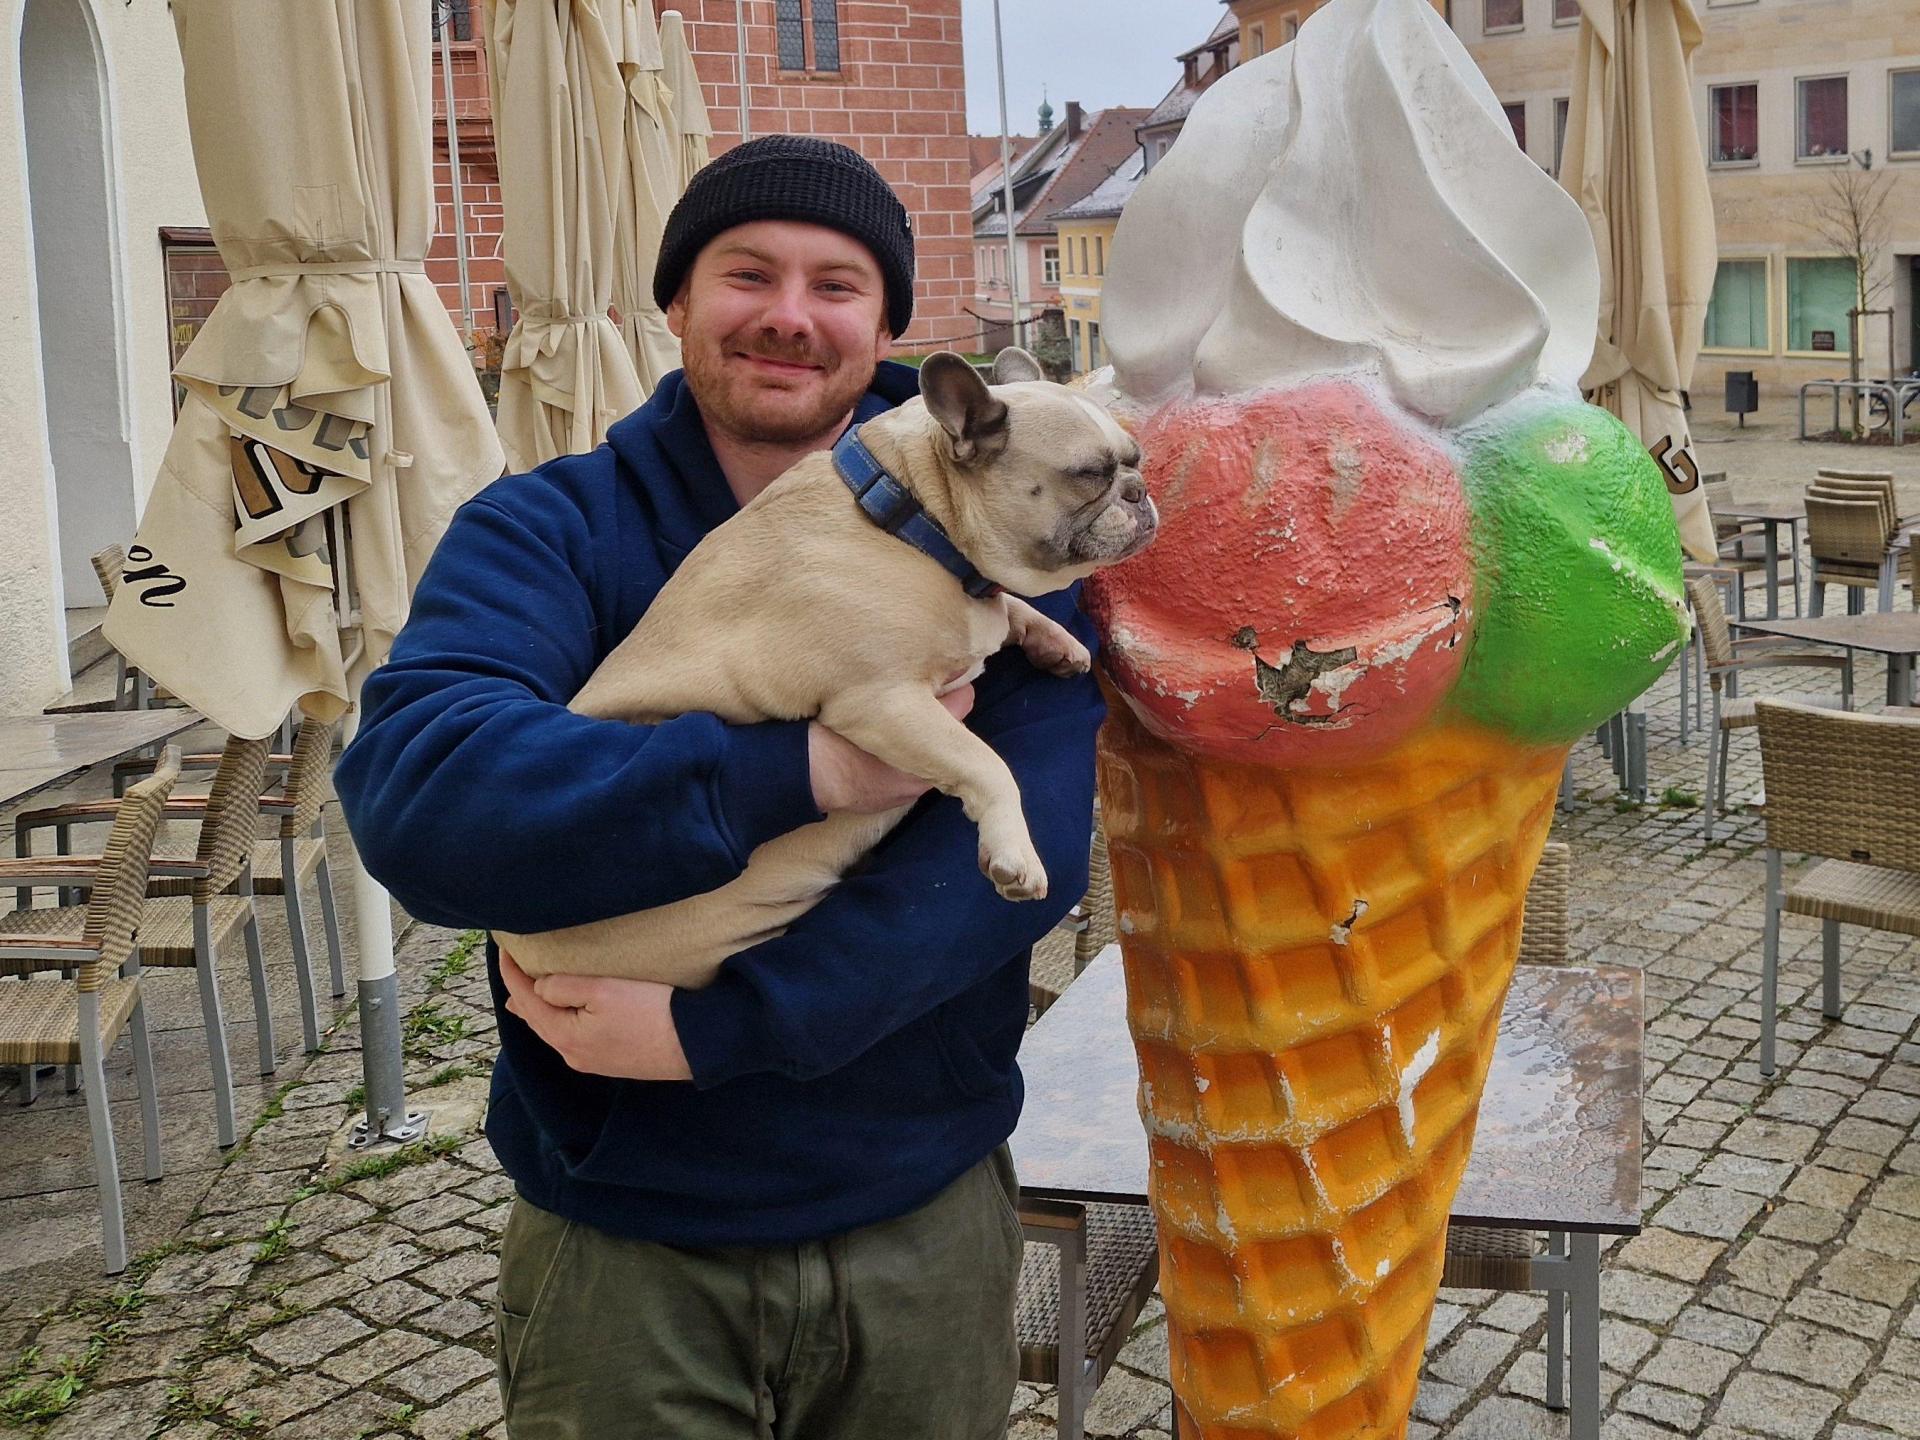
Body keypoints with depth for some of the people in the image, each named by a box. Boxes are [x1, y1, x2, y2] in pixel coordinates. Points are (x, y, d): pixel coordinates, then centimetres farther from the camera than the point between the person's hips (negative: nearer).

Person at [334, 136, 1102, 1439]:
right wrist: (799, 771, -31)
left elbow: (1034, 835, -19)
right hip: (623, 1243, -1)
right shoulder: (549, 530, -6)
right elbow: (413, 796, -24)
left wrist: (716, 1024, -26)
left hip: (925, 1219, 2)